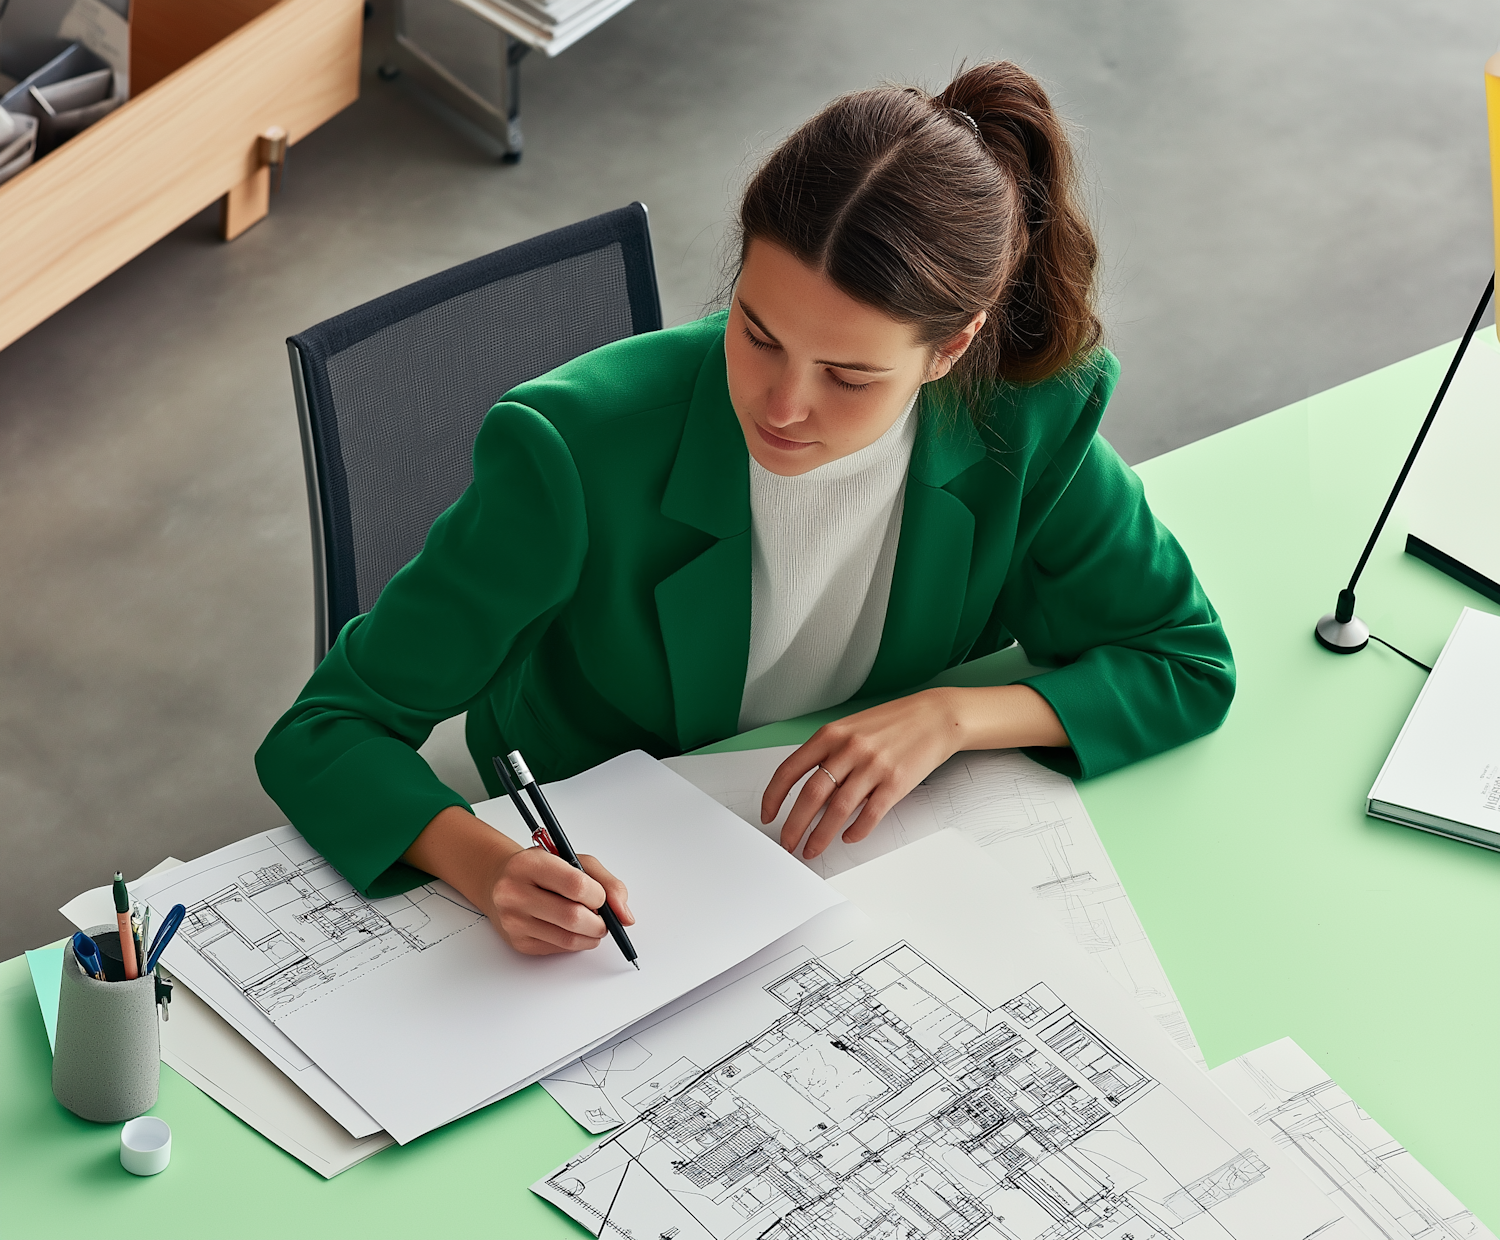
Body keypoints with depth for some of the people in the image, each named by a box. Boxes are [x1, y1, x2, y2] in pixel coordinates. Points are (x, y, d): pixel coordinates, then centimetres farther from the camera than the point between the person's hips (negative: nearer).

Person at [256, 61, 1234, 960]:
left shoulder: (1024, 427, -18)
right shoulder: (577, 453, -27)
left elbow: (1189, 664, -5)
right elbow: (327, 732, -21)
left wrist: (952, 715, -22)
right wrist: (489, 866, -41)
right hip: (592, 900, -1)